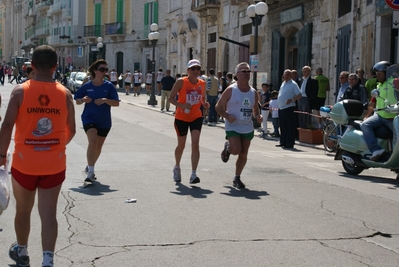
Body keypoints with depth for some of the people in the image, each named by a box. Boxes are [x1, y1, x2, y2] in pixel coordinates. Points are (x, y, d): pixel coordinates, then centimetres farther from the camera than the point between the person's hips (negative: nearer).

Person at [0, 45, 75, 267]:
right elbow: (71, 130, 4)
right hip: (54, 164, 1)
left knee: (23, 210, 19)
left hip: (24, 163, 0)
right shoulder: (65, 94, -3)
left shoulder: (20, 91, -9)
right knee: (49, 214, 2)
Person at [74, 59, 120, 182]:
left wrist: (105, 100, -24)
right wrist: (83, 100, -17)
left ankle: (89, 167, 38)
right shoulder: (87, 86, -4)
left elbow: (116, 103, -8)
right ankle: (91, 172, -21)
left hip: (104, 121, 3)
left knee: (98, 147, 14)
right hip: (89, 118, -3)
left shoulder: (109, 86, -3)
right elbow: (77, 101, 6)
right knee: (92, 142, -24)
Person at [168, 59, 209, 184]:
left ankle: (193, 175, -14)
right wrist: (182, 105, -27)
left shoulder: (202, 83, 1)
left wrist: (204, 103, -6)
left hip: (196, 117, 2)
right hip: (181, 117, -2)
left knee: (195, 144, -12)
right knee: (181, 145, 10)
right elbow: (171, 98, -11)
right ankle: (177, 167, 39)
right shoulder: (181, 82, -12)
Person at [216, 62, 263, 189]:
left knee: (243, 154, 5)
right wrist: (227, 116, -20)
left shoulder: (254, 93, 6)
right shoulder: (230, 90, -8)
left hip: (248, 128, 4)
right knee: (236, 150, -20)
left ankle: (237, 178, 22)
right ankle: (227, 147, 16)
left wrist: (258, 116, -4)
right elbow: (219, 106, -3)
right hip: (233, 127, -4)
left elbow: (256, 109, 18)